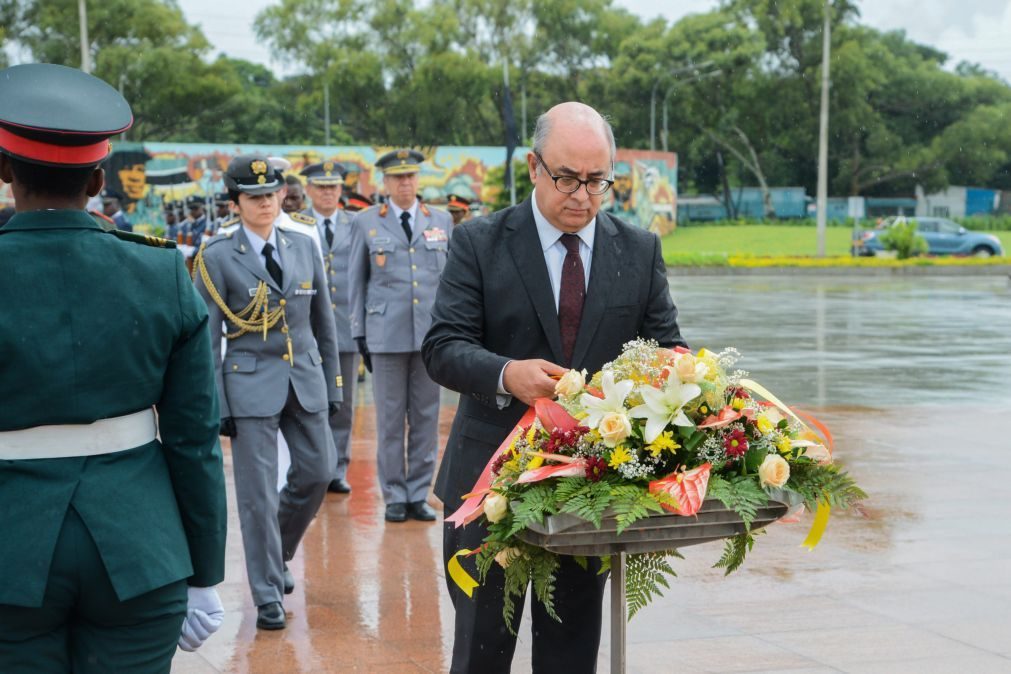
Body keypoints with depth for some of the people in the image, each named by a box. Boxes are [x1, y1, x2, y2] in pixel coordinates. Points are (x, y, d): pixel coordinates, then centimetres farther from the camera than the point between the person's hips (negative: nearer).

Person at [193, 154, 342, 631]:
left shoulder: (303, 247, 7)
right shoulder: (217, 257, -6)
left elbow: (324, 323, 13)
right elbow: (207, 338, -5)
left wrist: (332, 385, 11)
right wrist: (216, 405, -9)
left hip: (305, 382, 5)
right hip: (250, 384, -4)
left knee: (317, 473, 9)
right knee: (258, 493, -2)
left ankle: (277, 554, 34)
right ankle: (267, 595, 10)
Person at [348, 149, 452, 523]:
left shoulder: (441, 220, 10)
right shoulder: (366, 222, 5)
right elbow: (356, 281, 8)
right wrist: (359, 334, 3)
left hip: (431, 333, 2)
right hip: (387, 334, -2)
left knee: (426, 417, 5)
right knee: (390, 419, 2)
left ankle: (419, 495, 13)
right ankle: (394, 496, 11)